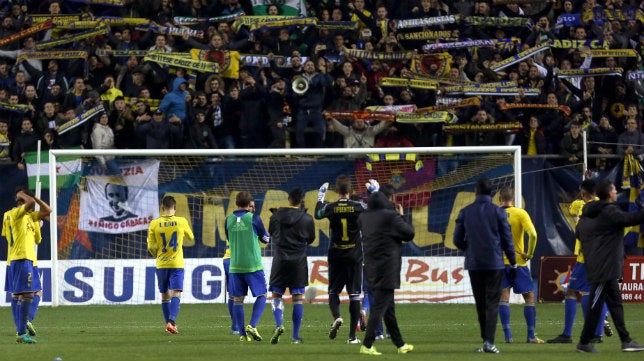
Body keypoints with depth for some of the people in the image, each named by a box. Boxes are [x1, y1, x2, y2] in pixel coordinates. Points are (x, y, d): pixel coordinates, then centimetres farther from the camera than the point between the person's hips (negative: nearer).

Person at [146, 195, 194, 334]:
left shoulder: (154, 224, -4)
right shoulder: (181, 221, -5)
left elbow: (151, 247, -1)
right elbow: (191, 237, 12)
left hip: (161, 265, 2)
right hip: (177, 264, -2)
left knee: (165, 296, 13)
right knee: (176, 294, -6)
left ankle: (169, 323, 18)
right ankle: (171, 321, -24)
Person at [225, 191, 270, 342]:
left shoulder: (229, 220, 3)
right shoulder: (253, 218, -6)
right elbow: (266, 238, 5)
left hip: (235, 266, 3)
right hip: (253, 265, -3)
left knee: (238, 300, 6)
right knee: (261, 296, 8)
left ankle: (242, 334, 2)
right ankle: (252, 326, -10)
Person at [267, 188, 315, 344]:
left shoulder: (277, 216, -3)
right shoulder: (307, 219, -4)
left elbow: (271, 232, 13)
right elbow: (311, 239, 8)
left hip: (280, 260, 0)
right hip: (299, 261, 0)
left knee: (277, 295, 9)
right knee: (298, 298, 5)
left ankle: (279, 324, -17)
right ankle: (295, 336, 4)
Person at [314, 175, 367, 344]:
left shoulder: (330, 208, -6)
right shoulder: (359, 207, -8)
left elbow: (318, 214, 17)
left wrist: (321, 196, 30)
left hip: (335, 256, 0)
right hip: (354, 257, 0)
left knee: (333, 291, 14)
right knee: (354, 295, 2)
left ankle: (336, 317, -17)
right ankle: (352, 335, 1)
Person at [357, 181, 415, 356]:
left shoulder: (364, 217, 5)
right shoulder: (391, 216, -13)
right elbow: (409, 234, -7)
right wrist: (401, 216, 8)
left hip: (371, 268, 7)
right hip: (388, 269, -7)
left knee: (389, 308, 16)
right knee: (379, 307, -6)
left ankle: (400, 344, 25)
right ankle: (367, 345, -10)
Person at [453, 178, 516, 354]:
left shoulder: (465, 212, 1)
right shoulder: (498, 212, -5)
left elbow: (457, 240, 5)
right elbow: (507, 239, -2)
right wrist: (513, 261, 10)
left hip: (474, 264, 2)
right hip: (494, 264, -2)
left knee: (480, 304, 12)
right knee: (492, 303, -2)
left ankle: (486, 340, 16)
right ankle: (489, 341, -15)